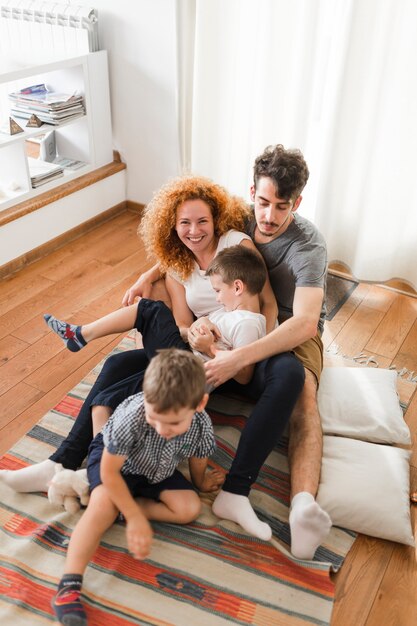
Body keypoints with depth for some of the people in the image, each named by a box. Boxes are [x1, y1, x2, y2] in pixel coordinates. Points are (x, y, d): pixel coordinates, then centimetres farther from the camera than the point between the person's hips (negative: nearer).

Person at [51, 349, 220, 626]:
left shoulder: (202, 426, -31)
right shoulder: (131, 417, -41)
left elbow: (198, 460, -5)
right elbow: (109, 471, -28)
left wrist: (200, 483, 15)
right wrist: (136, 518, -27)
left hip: (158, 471, 4)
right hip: (114, 458, -4)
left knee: (190, 508, -13)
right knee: (104, 503, -30)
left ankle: (123, 506, -10)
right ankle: (69, 585, -28)